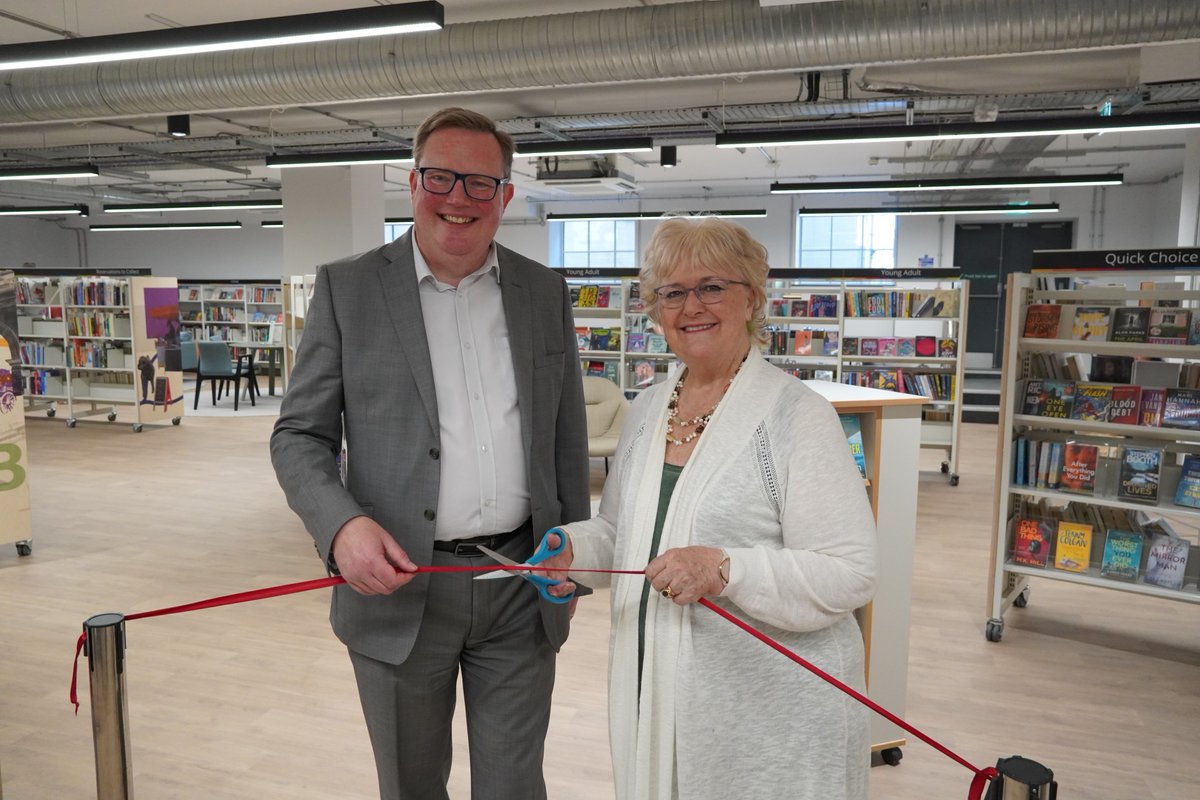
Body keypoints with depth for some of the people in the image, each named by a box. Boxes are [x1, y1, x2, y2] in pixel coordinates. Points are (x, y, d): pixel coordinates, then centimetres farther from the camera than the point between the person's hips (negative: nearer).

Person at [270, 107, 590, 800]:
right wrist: (342, 524, -21)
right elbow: (300, 436, -2)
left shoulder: (545, 293, 5)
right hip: (399, 583, -1)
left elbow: (568, 440, 9)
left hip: (522, 586, 2)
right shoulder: (348, 289, -2)